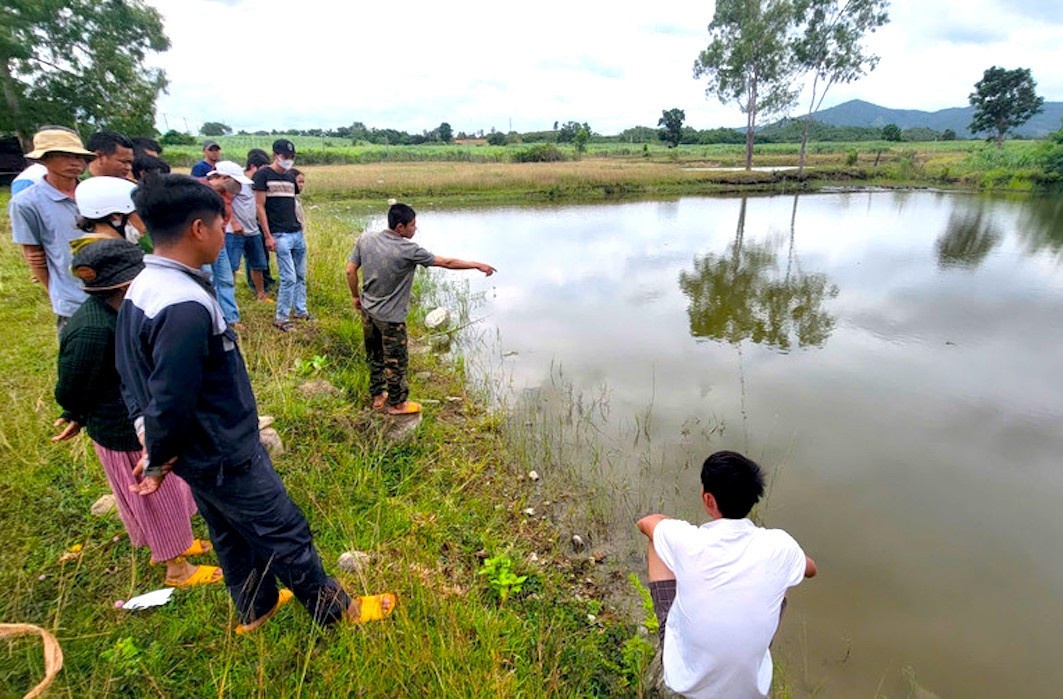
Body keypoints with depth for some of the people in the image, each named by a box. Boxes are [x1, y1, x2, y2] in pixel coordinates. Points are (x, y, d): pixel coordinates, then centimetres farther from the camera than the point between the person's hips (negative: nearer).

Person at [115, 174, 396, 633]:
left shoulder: (142, 288, 2)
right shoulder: (186, 307, -31)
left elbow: (131, 373, 9)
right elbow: (173, 401, -27)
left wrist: (148, 432, 4)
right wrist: (159, 460, -11)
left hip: (197, 454, 9)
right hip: (223, 457, -9)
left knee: (232, 533, 25)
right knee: (284, 534, 8)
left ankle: (255, 609, 46)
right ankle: (335, 611, 28)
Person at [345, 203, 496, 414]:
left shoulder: (365, 240, -6)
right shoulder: (408, 250, -22)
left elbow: (350, 271, 0)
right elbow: (446, 262, -16)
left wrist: (355, 296, 17)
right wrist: (478, 265, -6)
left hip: (367, 311, 7)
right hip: (390, 317, -7)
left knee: (374, 357, 21)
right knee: (396, 361, 11)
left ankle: (378, 396, 38)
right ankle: (397, 404, 28)